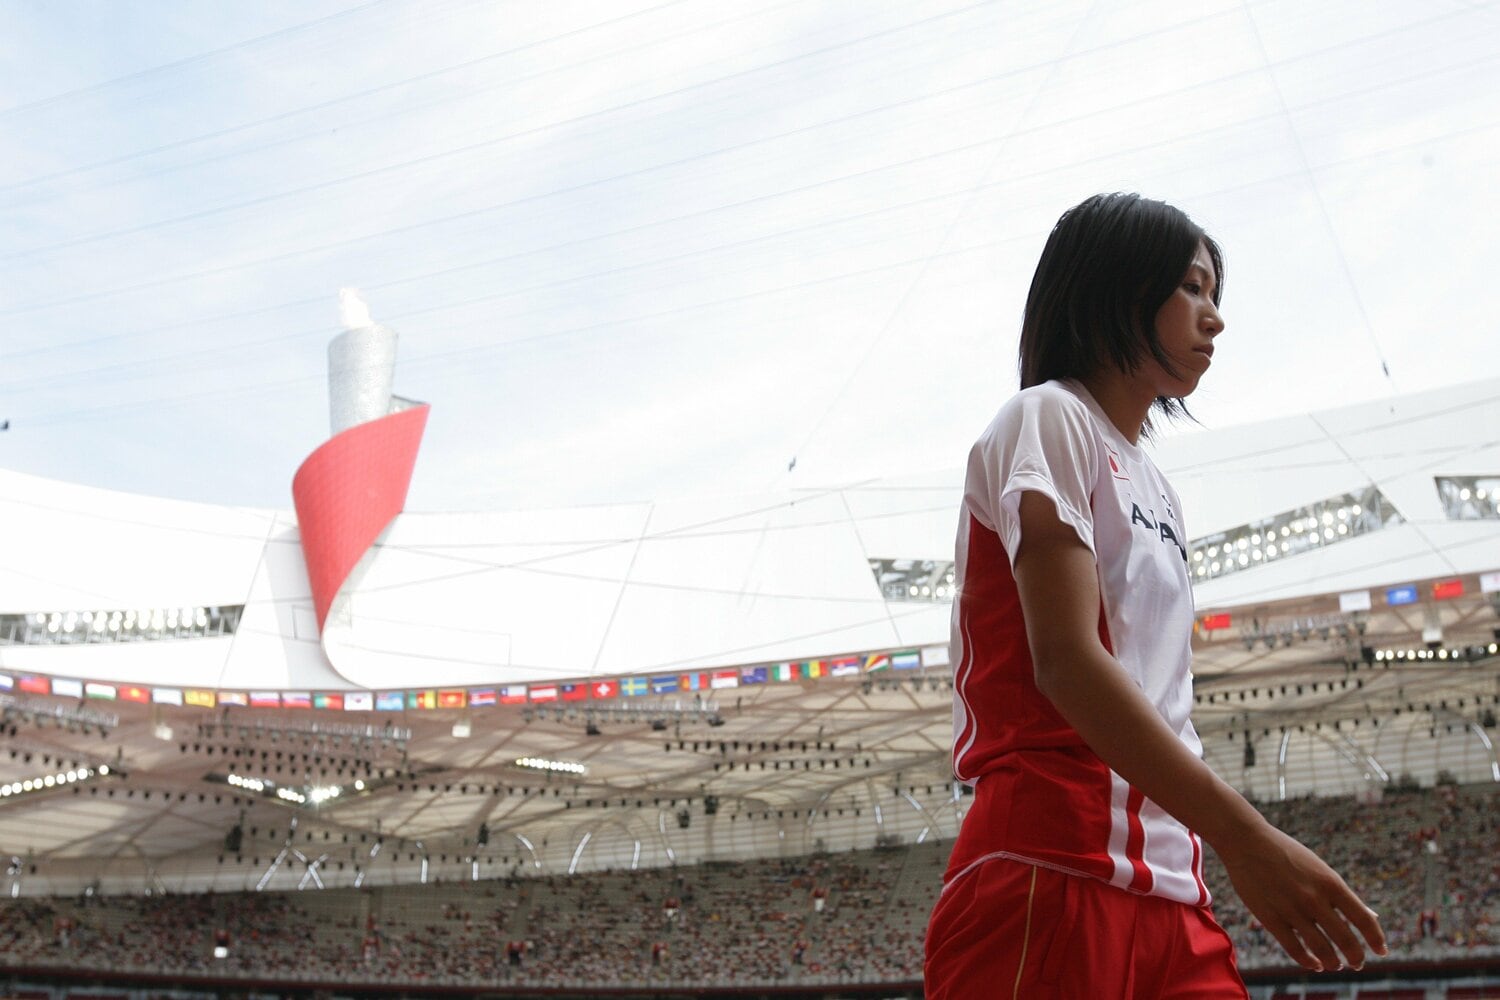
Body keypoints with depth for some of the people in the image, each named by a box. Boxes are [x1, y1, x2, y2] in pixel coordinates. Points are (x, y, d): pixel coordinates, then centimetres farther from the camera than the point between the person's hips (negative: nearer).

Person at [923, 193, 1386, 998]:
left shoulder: (1153, 488, 24)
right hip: (1055, 877, -8)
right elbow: (1065, 661, -15)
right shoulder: (1050, 419, -2)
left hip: (1169, 896, 8)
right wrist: (1244, 835, -21)